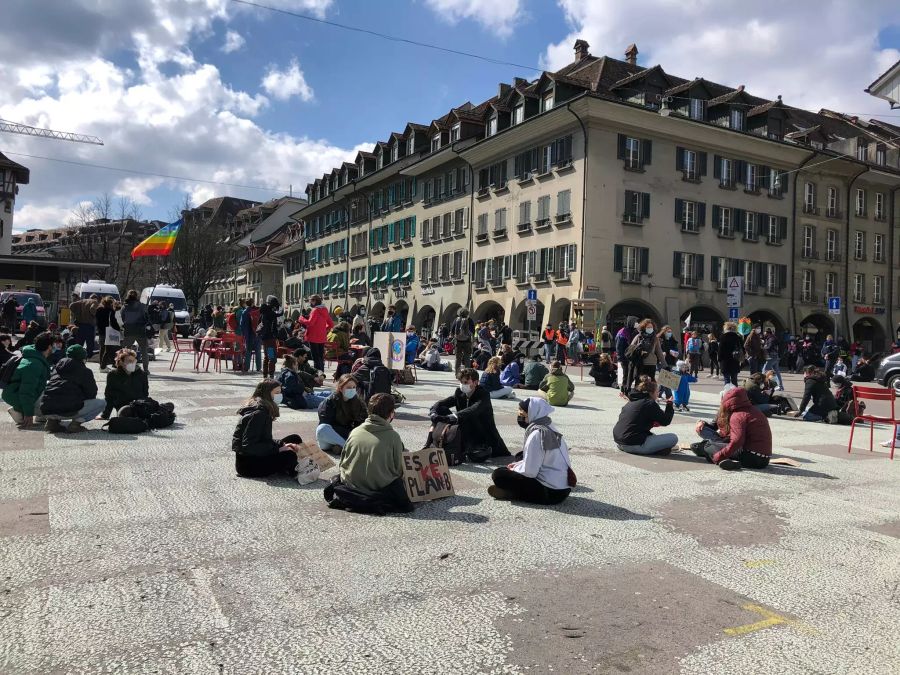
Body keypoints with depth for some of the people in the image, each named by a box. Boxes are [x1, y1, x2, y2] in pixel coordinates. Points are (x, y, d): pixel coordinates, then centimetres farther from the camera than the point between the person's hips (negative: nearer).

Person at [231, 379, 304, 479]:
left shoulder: (265, 410, 10)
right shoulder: (258, 414, -20)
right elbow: (248, 446, -26)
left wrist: (282, 444, -5)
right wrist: (278, 449, -23)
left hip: (256, 456, 10)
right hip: (247, 464, -10)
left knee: (295, 439, 4)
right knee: (289, 456, -27)